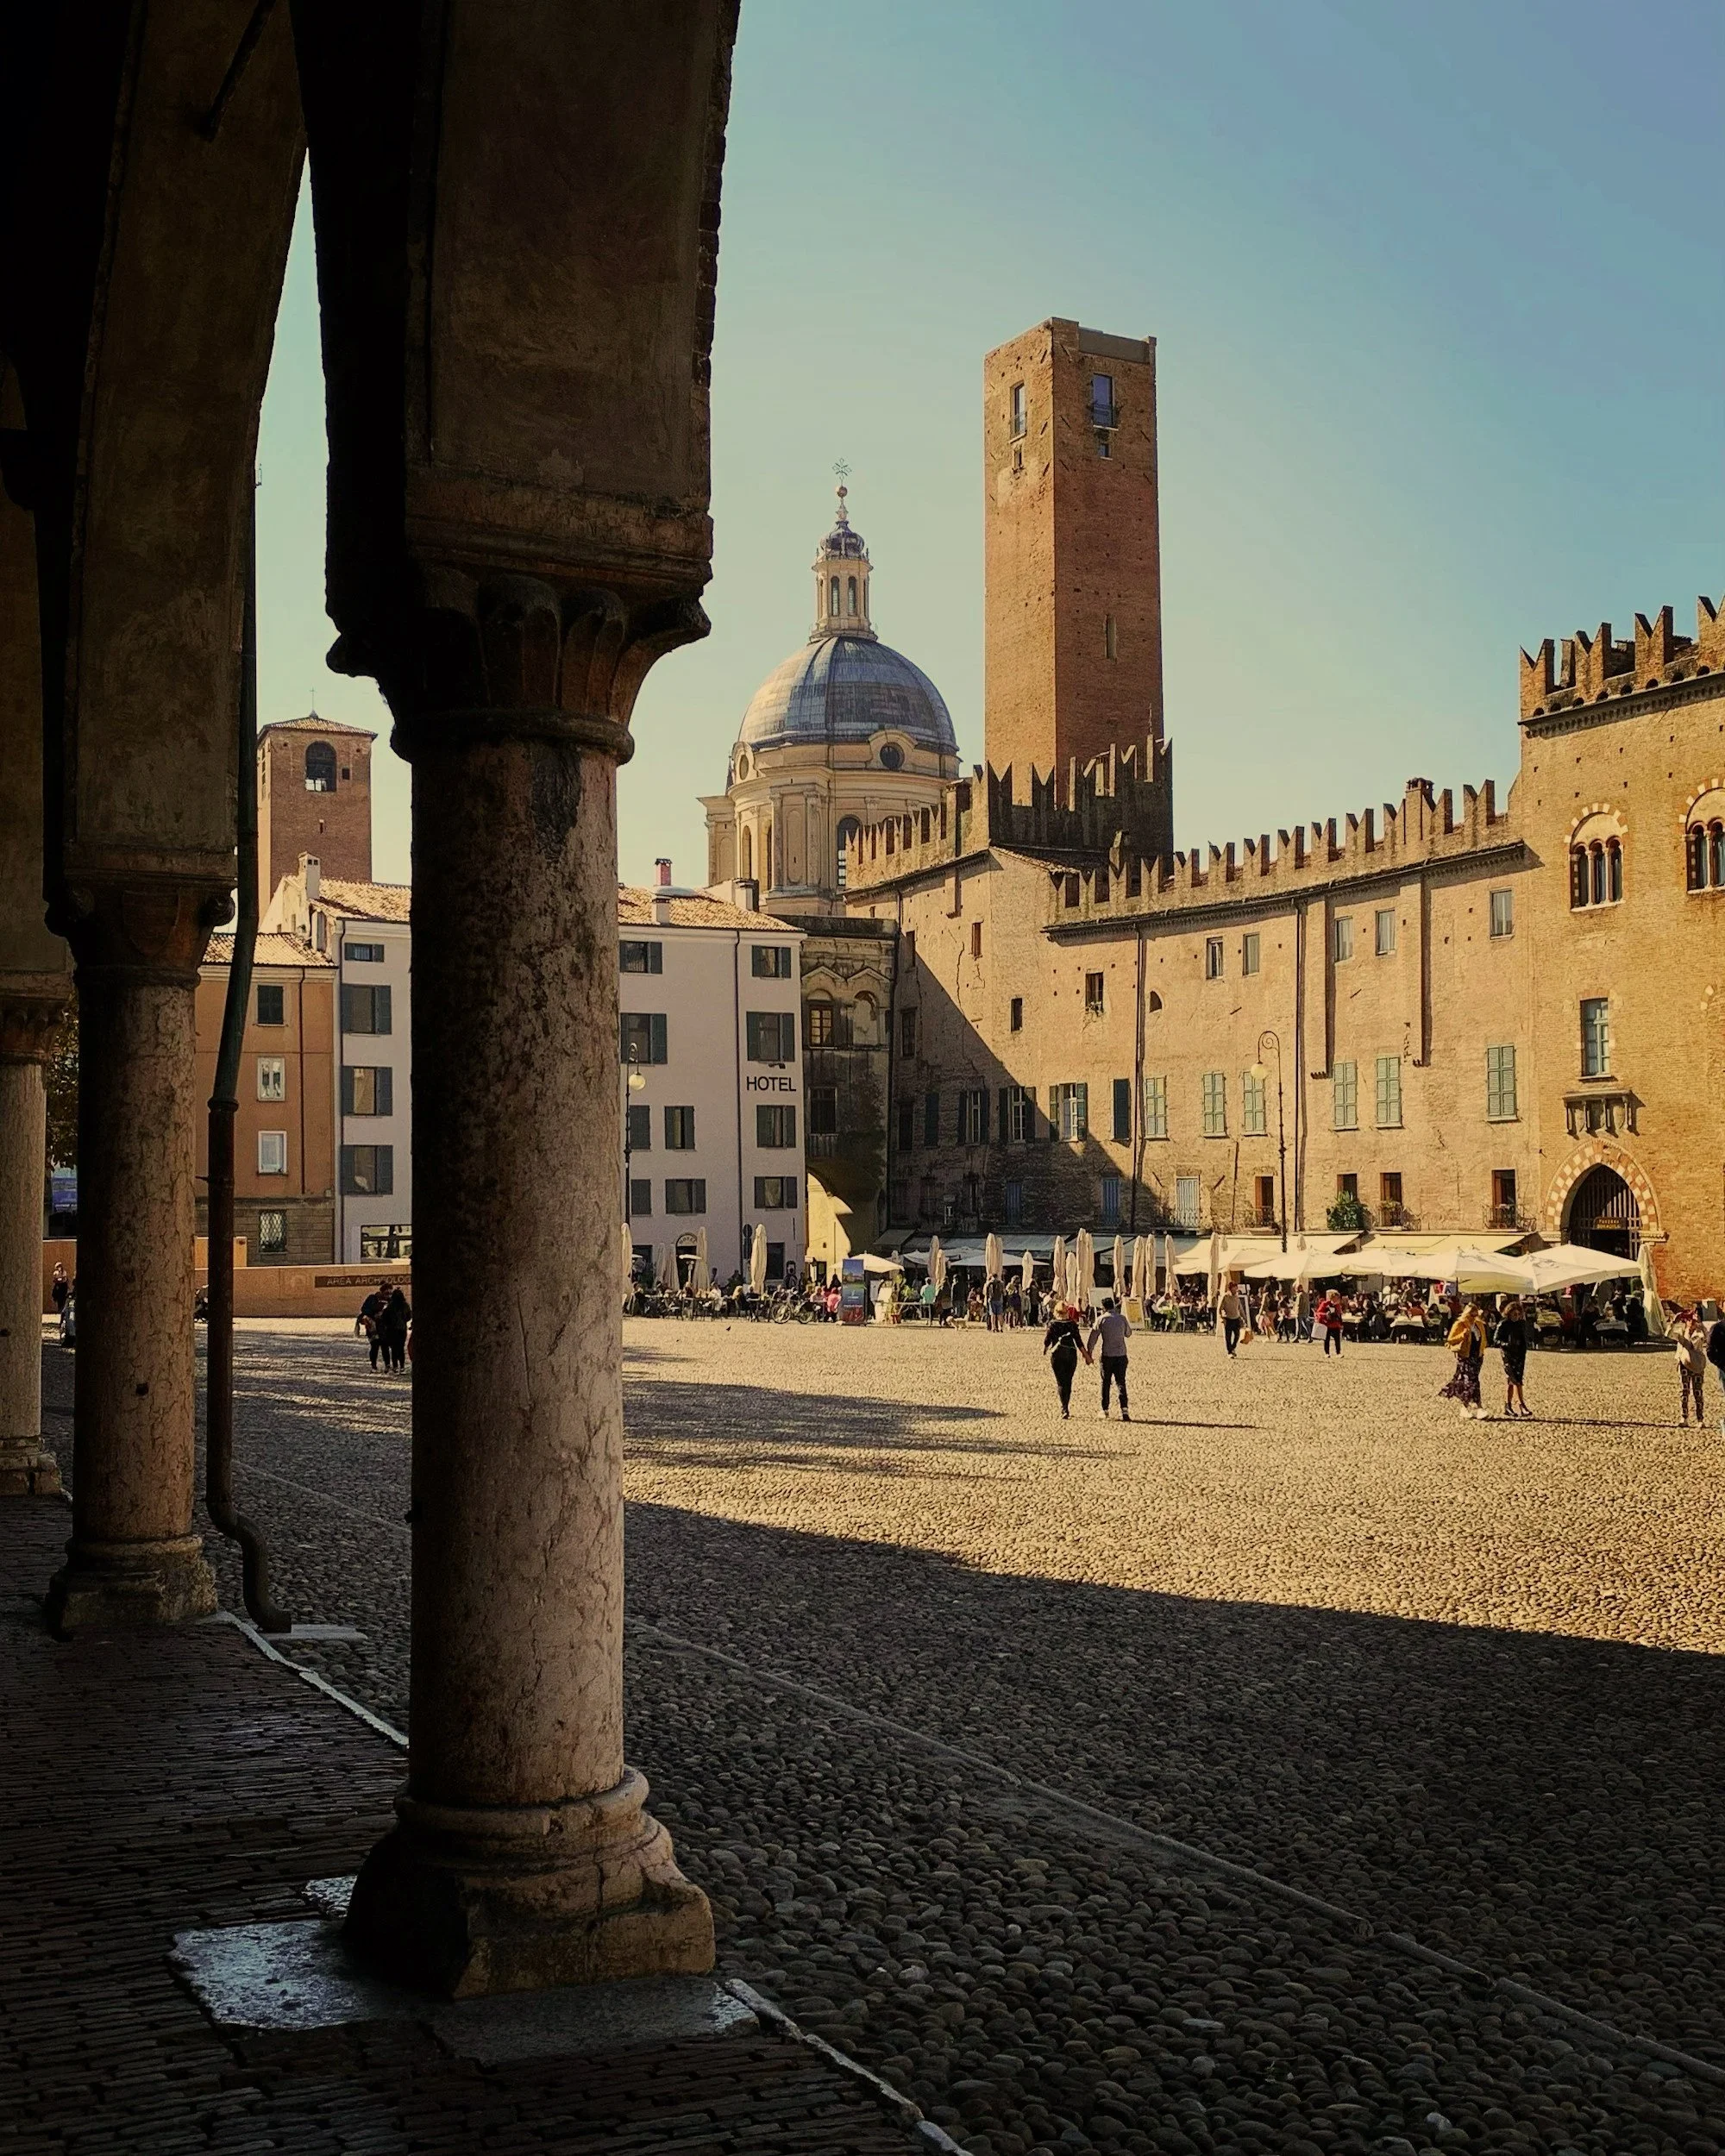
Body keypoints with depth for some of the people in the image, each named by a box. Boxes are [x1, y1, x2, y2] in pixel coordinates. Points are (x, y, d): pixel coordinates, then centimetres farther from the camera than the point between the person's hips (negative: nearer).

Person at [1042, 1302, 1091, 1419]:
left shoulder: (1052, 1324, -3)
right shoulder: (1072, 1324, 1)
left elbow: (1047, 1340, -1)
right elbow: (1079, 1341, -2)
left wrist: (1044, 1350, 19)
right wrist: (1086, 1355, 5)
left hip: (1056, 1354, -2)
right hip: (1071, 1354, 2)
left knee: (1061, 1383, 0)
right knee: (1068, 1382, 14)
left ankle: (1064, 1410, -12)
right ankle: (1066, 1408, 20)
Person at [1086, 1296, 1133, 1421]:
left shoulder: (1101, 1320, -4)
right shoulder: (1122, 1318, 2)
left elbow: (1092, 1339, -2)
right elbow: (1128, 1333, 18)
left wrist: (1089, 1354, 7)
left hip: (1107, 1355, -2)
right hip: (1121, 1354, 2)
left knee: (1105, 1383, 10)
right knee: (1121, 1382, 4)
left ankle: (1105, 1411, 13)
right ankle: (1124, 1410, -12)